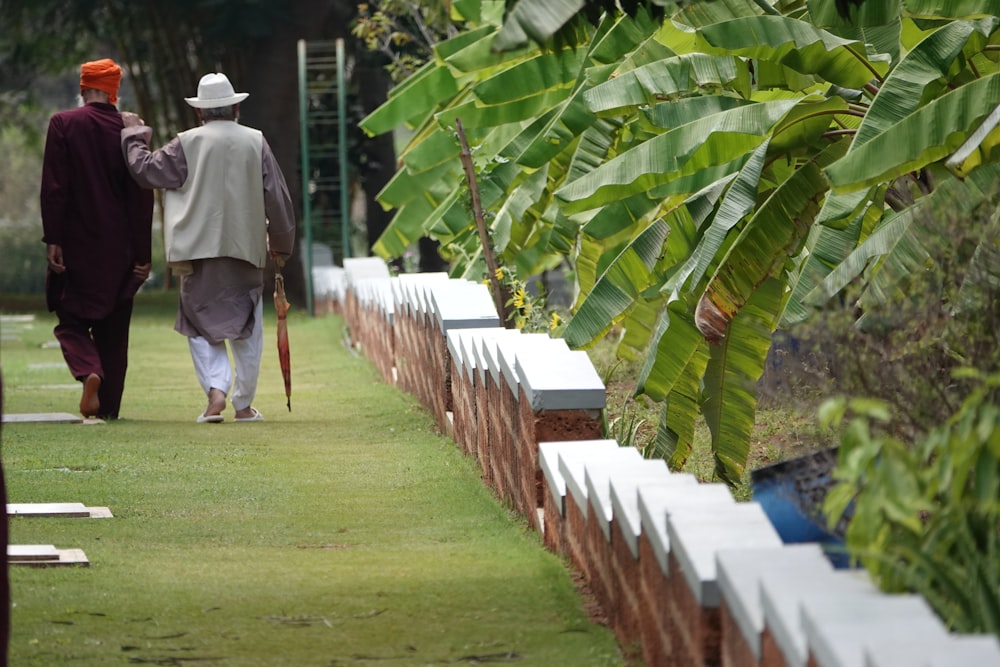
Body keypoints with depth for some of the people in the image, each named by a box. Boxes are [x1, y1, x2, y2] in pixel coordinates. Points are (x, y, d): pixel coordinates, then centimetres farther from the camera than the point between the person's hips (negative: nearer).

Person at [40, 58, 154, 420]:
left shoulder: (64, 124, -6)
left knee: (71, 320, 7)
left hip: (75, 244, -2)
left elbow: (54, 187, -11)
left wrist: (52, 239, -8)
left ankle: (89, 371, -22)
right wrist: (142, 254, 5)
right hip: (118, 250, 2)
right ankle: (109, 406, 11)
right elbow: (142, 197, 1)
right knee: (113, 330, 11)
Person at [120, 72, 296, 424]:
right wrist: (280, 243, 17)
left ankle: (216, 390, -12)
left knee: (203, 326, 8)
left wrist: (134, 134, 19)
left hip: (199, 250, -1)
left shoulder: (187, 144, -5)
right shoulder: (256, 142, 1)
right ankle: (244, 404, 13)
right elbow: (278, 197, 4)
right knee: (246, 331, 11)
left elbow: (145, 169, 2)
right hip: (246, 249, 1)